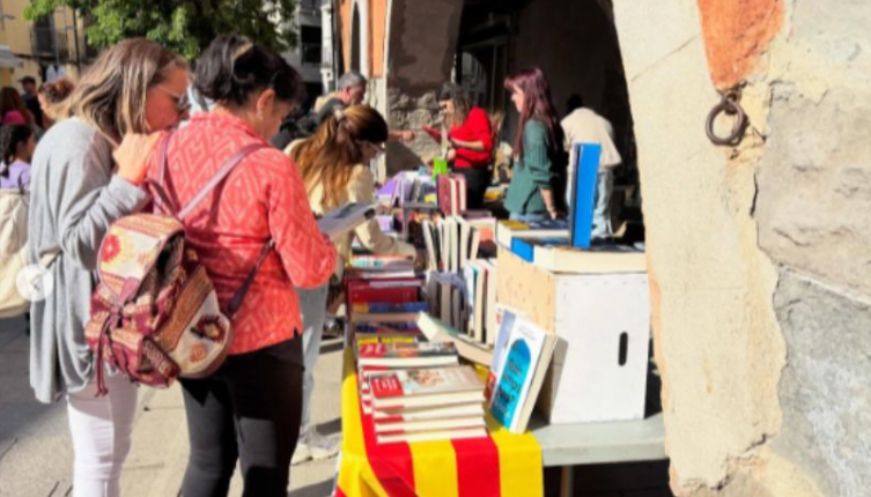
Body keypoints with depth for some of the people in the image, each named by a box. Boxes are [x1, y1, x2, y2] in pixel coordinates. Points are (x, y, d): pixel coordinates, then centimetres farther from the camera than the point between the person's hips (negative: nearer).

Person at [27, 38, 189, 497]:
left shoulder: (110, 141, 13)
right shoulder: (77, 142, -18)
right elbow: (81, 242, -23)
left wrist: (139, 174, 6)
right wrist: (130, 178, -24)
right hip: (91, 323, -10)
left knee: (106, 454, 22)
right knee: (100, 460, 3)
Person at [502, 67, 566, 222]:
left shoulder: (534, 128, -16)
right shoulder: (548, 124, 11)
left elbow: (542, 175, -18)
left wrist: (552, 210, -14)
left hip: (529, 211, -9)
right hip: (530, 208, 9)